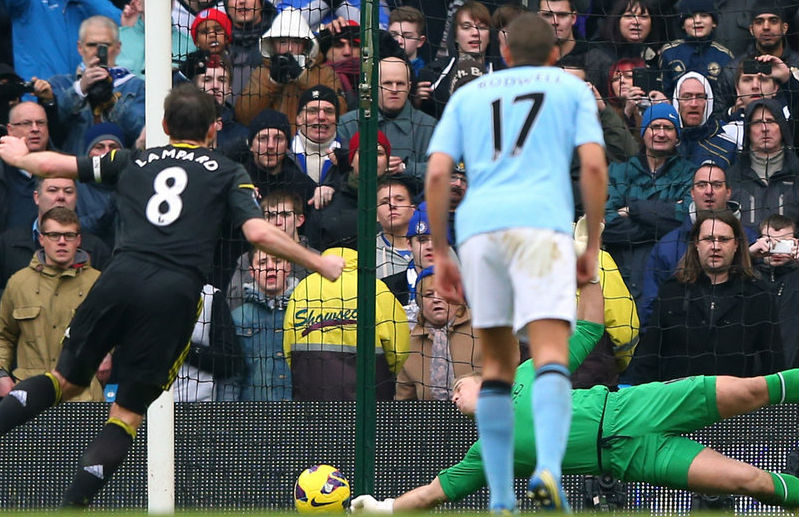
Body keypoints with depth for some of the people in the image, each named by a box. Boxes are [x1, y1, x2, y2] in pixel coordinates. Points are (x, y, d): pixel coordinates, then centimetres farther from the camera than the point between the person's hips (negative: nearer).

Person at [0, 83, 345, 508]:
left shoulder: (134, 162, 23)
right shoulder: (227, 173, 16)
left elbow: (50, 165, 28)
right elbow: (258, 233, 1)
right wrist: (319, 263, 13)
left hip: (122, 278, 2)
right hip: (176, 293, -2)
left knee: (66, 380, 19)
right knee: (128, 413, 7)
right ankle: (71, 506, -8)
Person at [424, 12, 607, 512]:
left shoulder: (467, 95, 25)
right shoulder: (573, 88, 19)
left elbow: (437, 174, 12)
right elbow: (594, 166, 5)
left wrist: (440, 255, 16)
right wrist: (593, 248, 11)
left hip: (478, 227, 3)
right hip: (542, 226, -3)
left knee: (498, 364, 16)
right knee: (551, 358, -14)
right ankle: (548, 469, -40)